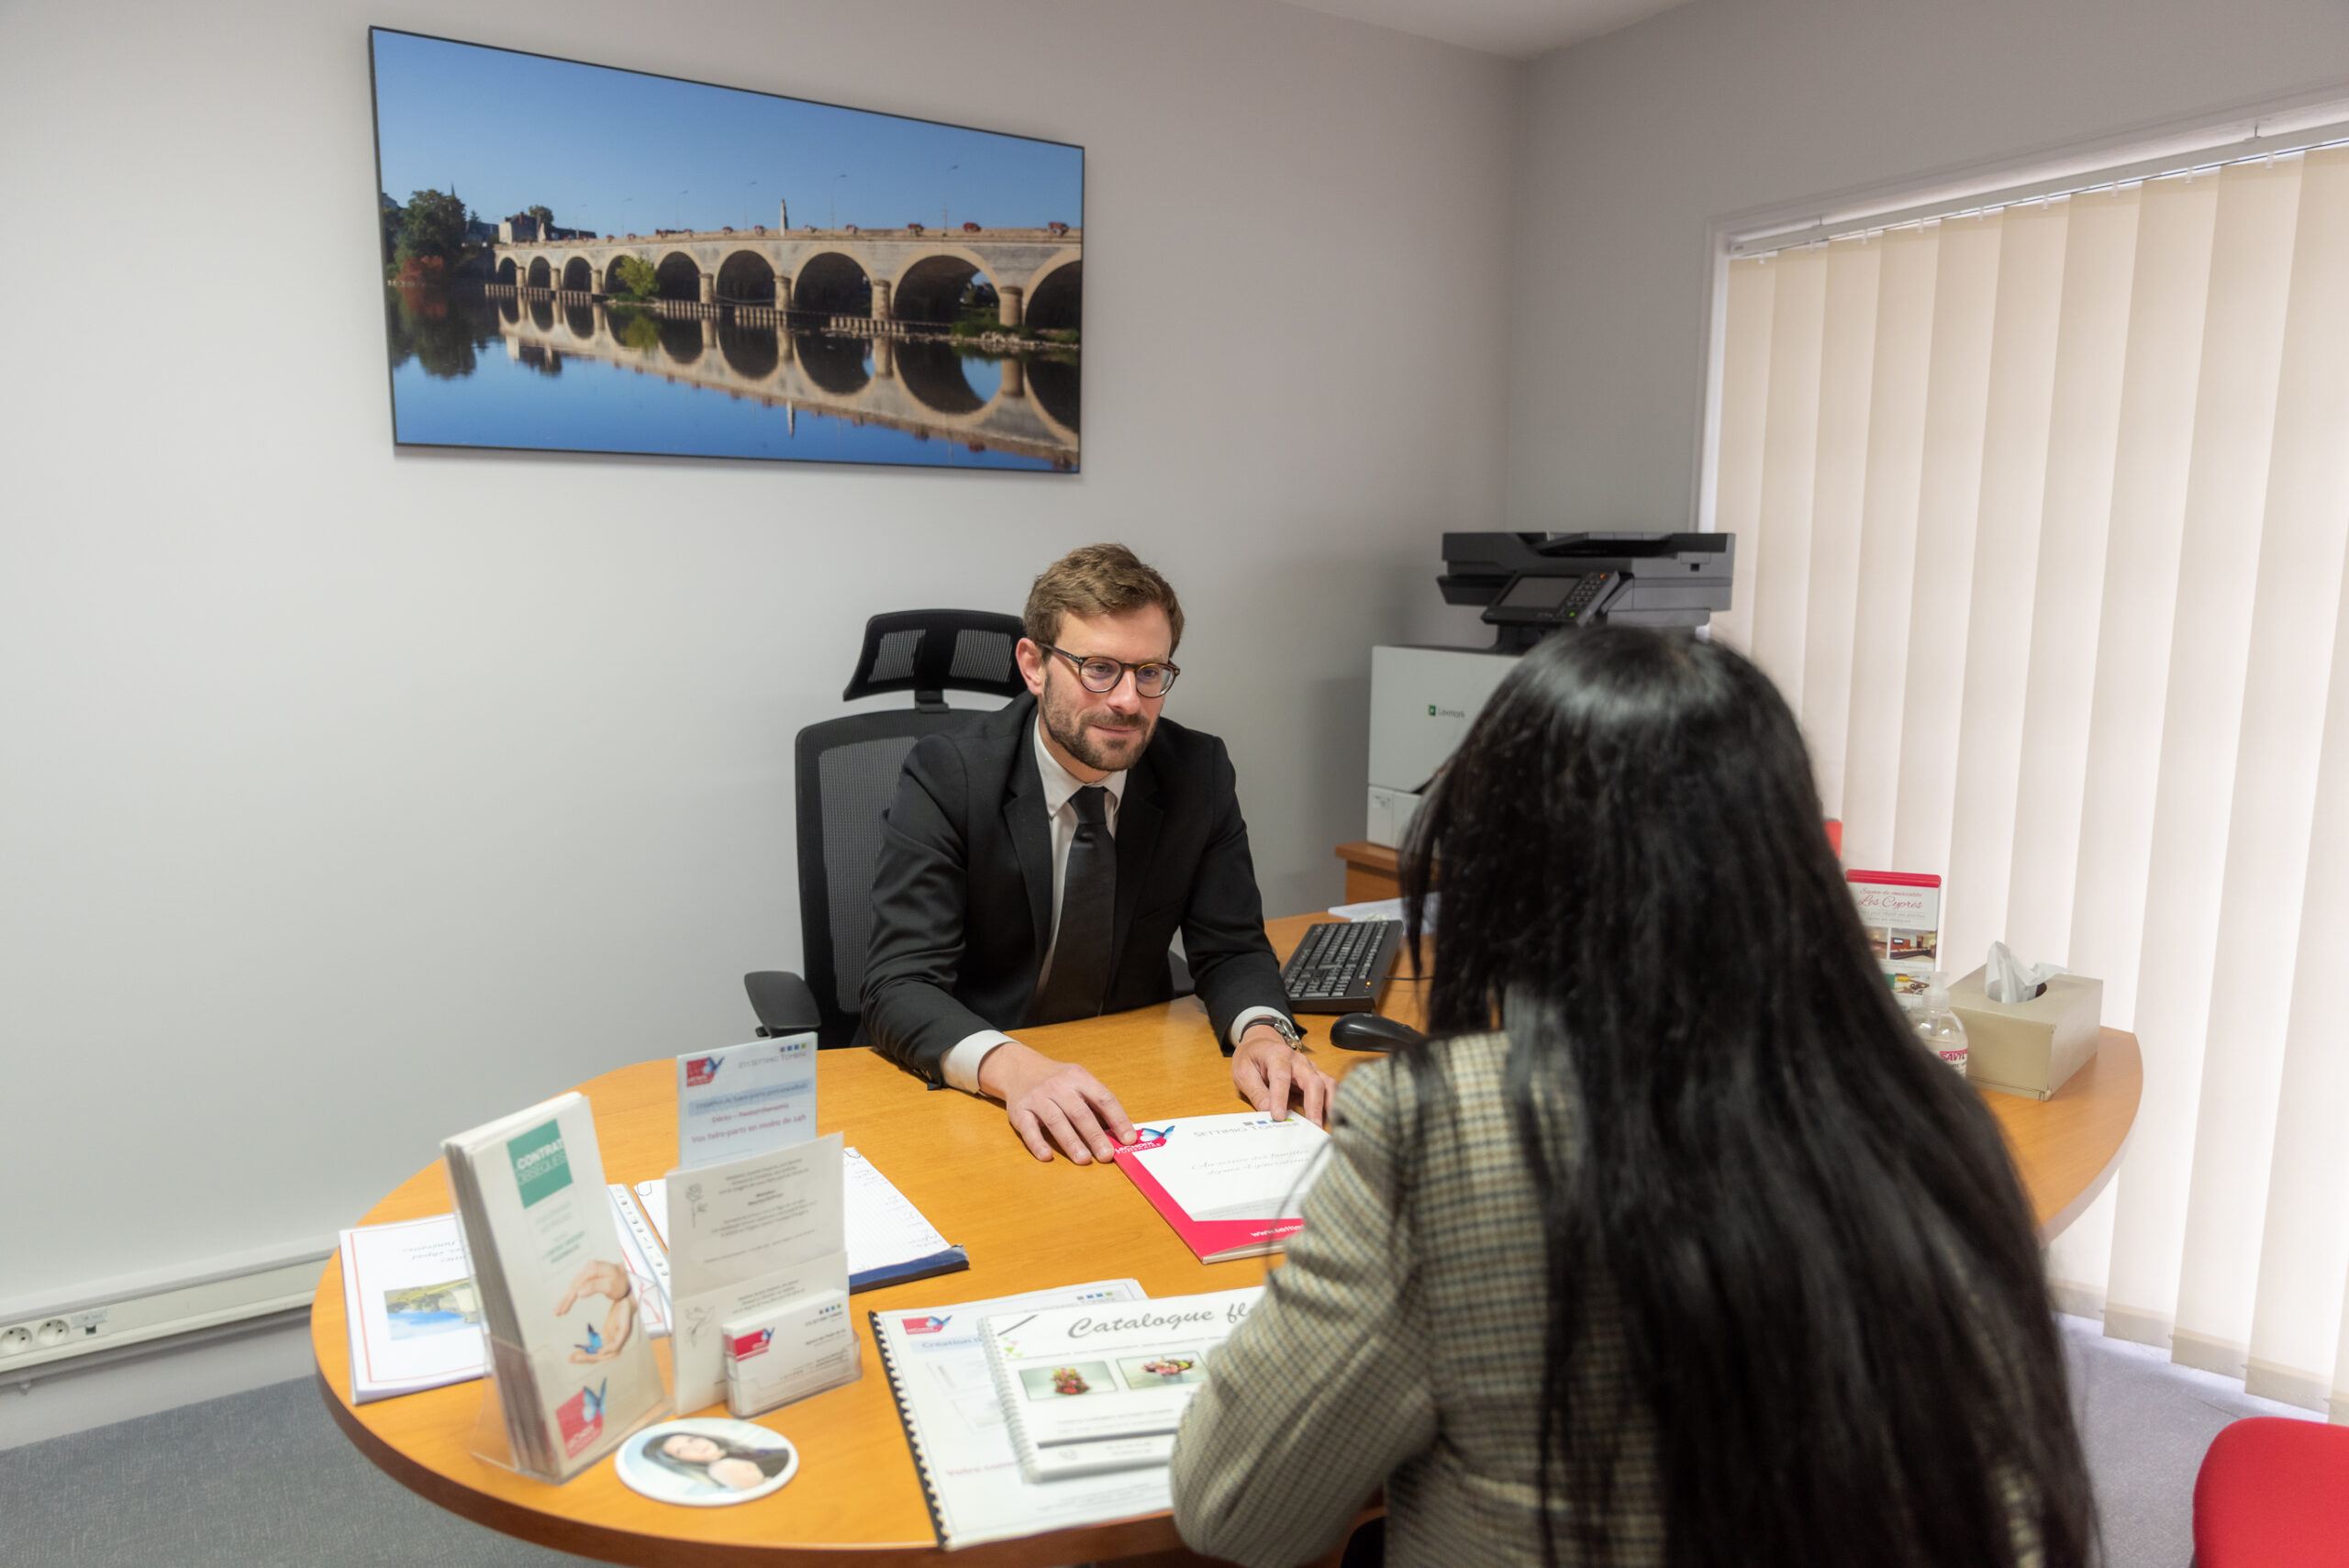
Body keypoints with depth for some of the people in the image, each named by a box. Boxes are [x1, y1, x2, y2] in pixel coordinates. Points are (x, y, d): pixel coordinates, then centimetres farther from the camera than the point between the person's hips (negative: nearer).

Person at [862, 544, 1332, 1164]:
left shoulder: (1199, 771, -5)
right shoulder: (946, 776, -15)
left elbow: (1231, 948, -1)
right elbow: (900, 986, -21)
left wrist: (1262, 1032, -24)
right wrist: (1014, 1067, -41)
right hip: (967, 1089, -2)